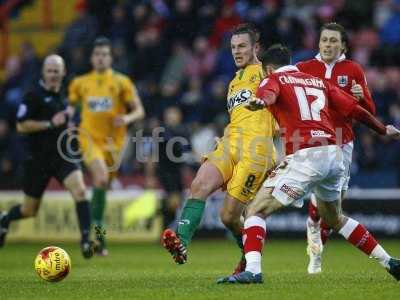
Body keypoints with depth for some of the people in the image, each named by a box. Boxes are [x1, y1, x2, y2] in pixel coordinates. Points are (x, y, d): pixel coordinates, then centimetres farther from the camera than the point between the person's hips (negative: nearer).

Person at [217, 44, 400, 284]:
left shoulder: (274, 79, 8)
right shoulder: (319, 81, 23)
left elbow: (267, 94, -18)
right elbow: (354, 109, 22)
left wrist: (260, 102, -42)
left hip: (305, 156, -6)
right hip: (334, 155, 7)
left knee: (256, 211, -2)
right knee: (334, 219, 29)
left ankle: (253, 270, -21)